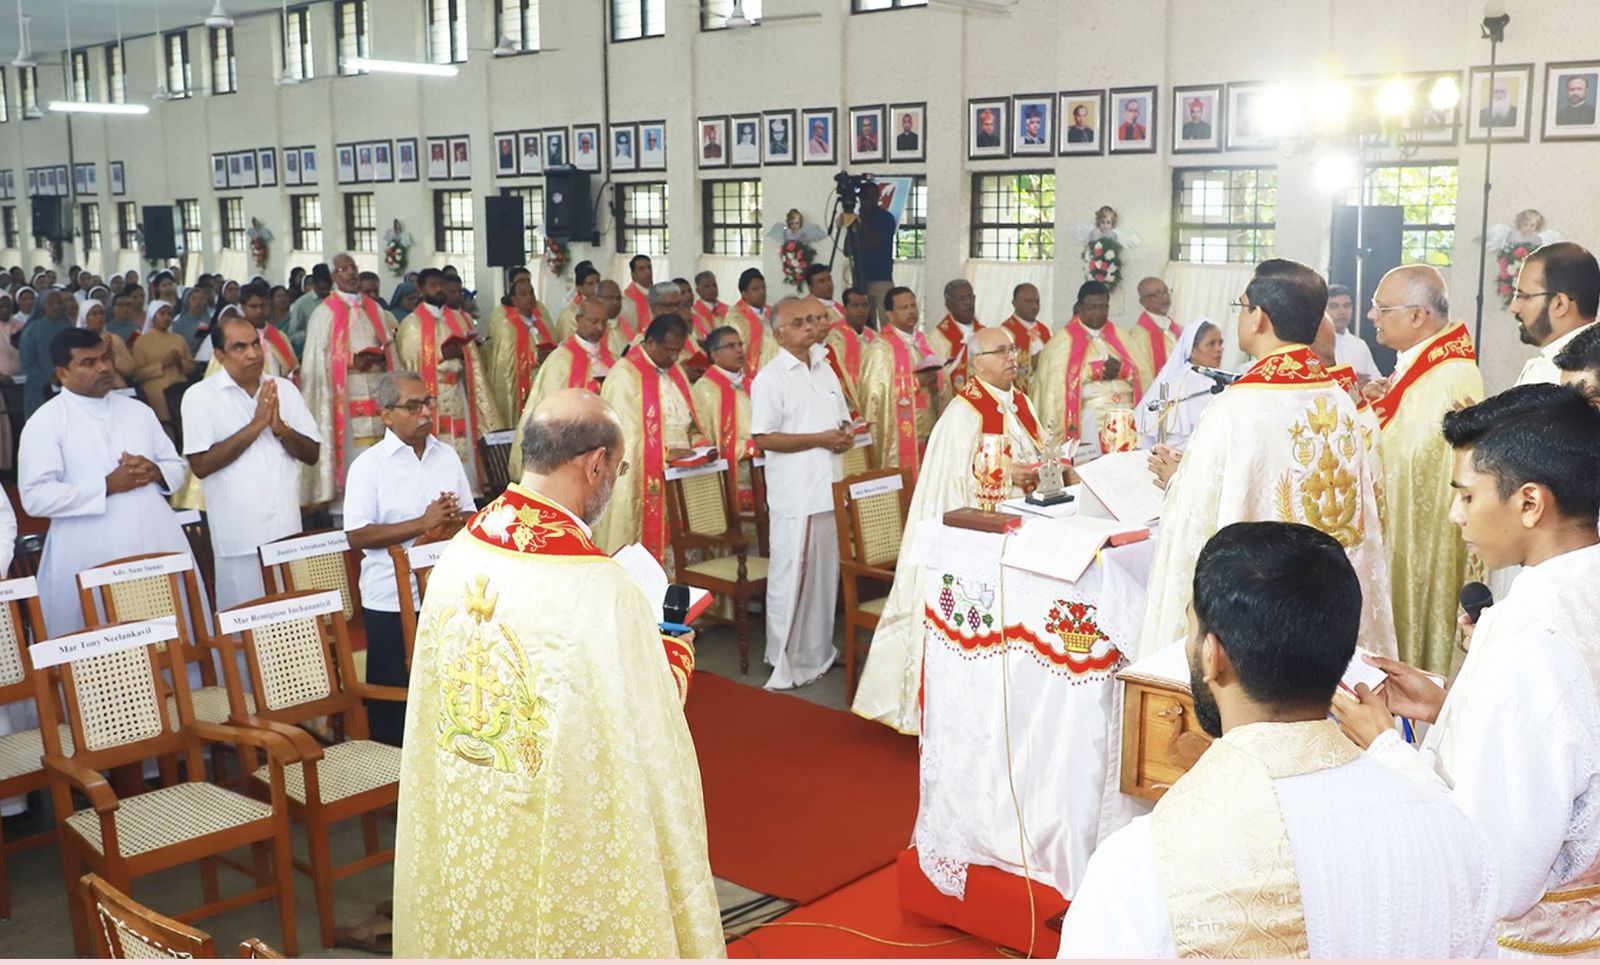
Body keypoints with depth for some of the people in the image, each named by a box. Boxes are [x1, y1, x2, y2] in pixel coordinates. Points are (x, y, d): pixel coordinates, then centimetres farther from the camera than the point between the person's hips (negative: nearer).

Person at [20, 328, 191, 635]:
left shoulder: (139, 411, 13)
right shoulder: (44, 423, -3)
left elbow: (177, 467, 17)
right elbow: (35, 497, -11)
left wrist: (154, 471, -7)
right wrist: (107, 486, -17)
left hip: (159, 545, 5)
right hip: (91, 561, -4)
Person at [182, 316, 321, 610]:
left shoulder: (284, 389, 8)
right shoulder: (200, 396, -3)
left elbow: (312, 453, 8)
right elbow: (201, 465, -12)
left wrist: (280, 427, -11)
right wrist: (256, 425, -14)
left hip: (289, 530, 4)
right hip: (240, 538, -3)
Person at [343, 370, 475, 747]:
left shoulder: (447, 455, 8)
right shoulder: (369, 464, -6)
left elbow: (469, 517, 13)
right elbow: (357, 535, -12)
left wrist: (452, 523, -11)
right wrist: (422, 524, -18)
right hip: (391, 601, -4)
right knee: (392, 696, 6)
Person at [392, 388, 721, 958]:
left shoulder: (459, 551, -7)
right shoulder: (597, 587, -28)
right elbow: (644, 730, -19)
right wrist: (676, 655, 0)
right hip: (560, 842, -6)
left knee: (475, 931, 24)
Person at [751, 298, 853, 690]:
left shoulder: (825, 370, 14)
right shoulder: (770, 378, -9)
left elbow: (842, 418, 23)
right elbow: (762, 438, -16)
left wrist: (846, 434, -2)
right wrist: (820, 439, -18)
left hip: (831, 489, 7)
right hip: (795, 493, -7)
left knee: (826, 571, 15)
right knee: (792, 576, -2)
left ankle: (818, 651, 29)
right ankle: (785, 662, 9)